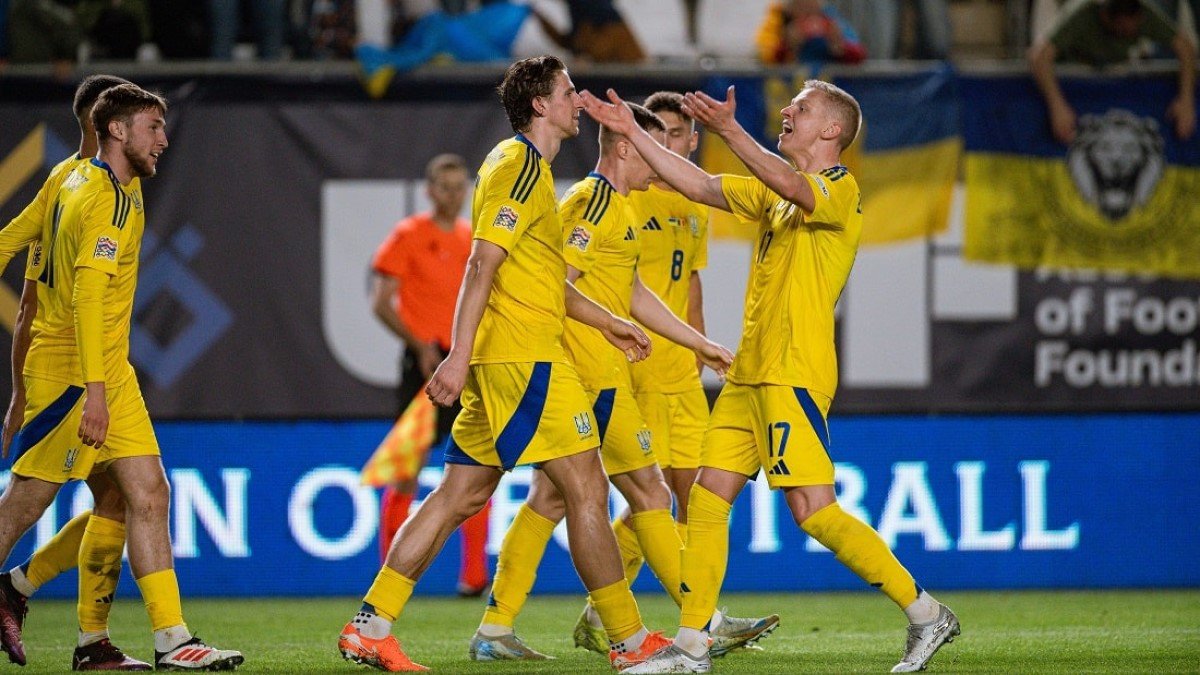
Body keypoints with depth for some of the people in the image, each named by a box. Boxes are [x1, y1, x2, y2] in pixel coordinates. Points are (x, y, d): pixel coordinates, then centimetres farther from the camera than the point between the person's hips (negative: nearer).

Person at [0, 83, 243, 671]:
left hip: (109, 374, 10)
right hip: (72, 374, -10)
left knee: (147, 495, 0)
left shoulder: (85, 183, 14)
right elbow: (87, 295, -24)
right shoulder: (108, 199, -15)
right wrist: (95, 390, -30)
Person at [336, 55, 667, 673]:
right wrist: (459, 356, -25)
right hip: (522, 355, -10)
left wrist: (608, 322, 35)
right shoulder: (520, 167, -10)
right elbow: (482, 264, -19)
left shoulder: (527, 168, 22)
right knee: (586, 489, -6)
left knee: (460, 495, 8)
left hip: (498, 363, 10)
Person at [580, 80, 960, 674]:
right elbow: (698, 185, 23)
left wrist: (729, 131, -40)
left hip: (795, 374, -9)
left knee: (812, 509, -14)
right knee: (706, 497, 4)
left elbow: (794, 187, -29)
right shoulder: (773, 192, 20)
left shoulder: (840, 189, -8)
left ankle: (925, 614, -6)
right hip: (750, 373, 9)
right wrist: (632, 133, 18)